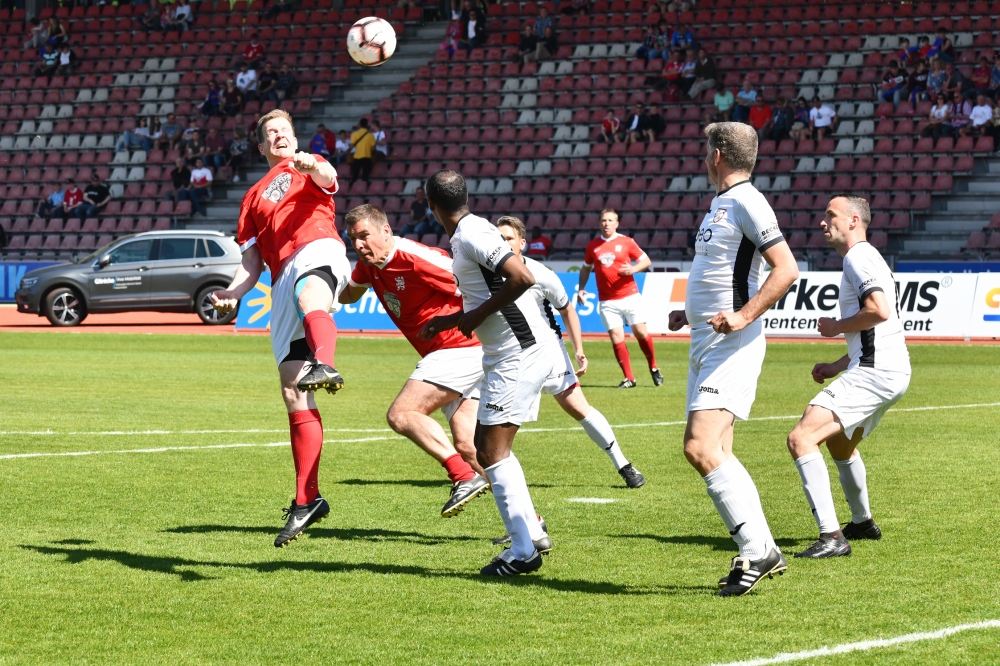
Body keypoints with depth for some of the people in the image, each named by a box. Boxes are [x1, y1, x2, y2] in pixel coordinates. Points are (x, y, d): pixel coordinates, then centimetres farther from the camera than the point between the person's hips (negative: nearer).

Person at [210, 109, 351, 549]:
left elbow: (328, 180, -5)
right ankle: (307, 499, 1)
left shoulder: (308, 169, 21)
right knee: (293, 394, -2)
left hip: (317, 250, -5)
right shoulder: (254, 198, 33)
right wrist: (234, 293, 6)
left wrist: (311, 167, -30)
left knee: (309, 299, -44)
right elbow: (252, 261, 28)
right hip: (283, 281, 5)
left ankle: (324, 366, -77)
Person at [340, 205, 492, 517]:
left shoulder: (416, 258, -19)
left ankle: (465, 477, -20)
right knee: (467, 445, 0)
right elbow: (348, 294, 29)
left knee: (401, 415, -16)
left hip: (458, 348, -9)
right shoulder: (369, 263, 8)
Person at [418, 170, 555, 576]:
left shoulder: (473, 235, -15)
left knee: (492, 452, -9)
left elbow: (522, 278, -26)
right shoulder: (465, 237, 15)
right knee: (488, 446, 16)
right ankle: (532, 531, 19)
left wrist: (477, 316, -16)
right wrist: (450, 320, 25)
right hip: (513, 355, 10)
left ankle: (523, 551, -9)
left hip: (519, 355, -10)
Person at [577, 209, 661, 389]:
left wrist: (633, 269, -15)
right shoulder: (593, 246, 7)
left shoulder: (626, 242, 0)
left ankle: (654, 369, 18)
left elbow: (646, 260, 4)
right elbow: (586, 268, 20)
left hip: (630, 296, -1)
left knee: (641, 332, -3)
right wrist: (581, 288, 8)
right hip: (607, 301, 1)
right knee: (616, 337, -6)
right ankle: (629, 378, -1)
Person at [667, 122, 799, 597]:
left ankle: (757, 550, -17)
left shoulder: (746, 203, -11)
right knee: (710, 453, 6)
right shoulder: (721, 204, 19)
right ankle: (759, 553, 9)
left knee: (702, 447, -20)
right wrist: (693, 314, 26)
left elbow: (786, 269, -19)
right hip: (706, 345, 10)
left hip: (731, 346, -10)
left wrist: (743, 316, -26)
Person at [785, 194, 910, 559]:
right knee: (839, 442, 34)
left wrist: (837, 327, -10)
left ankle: (831, 538, -25)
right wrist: (836, 367, 22)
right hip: (888, 371, 11)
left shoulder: (858, 257, -10)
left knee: (801, 438, -20)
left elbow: (879, 310, -25)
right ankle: (862, 522, 49)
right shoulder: (866, 259, 23)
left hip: (874, 373, -11)